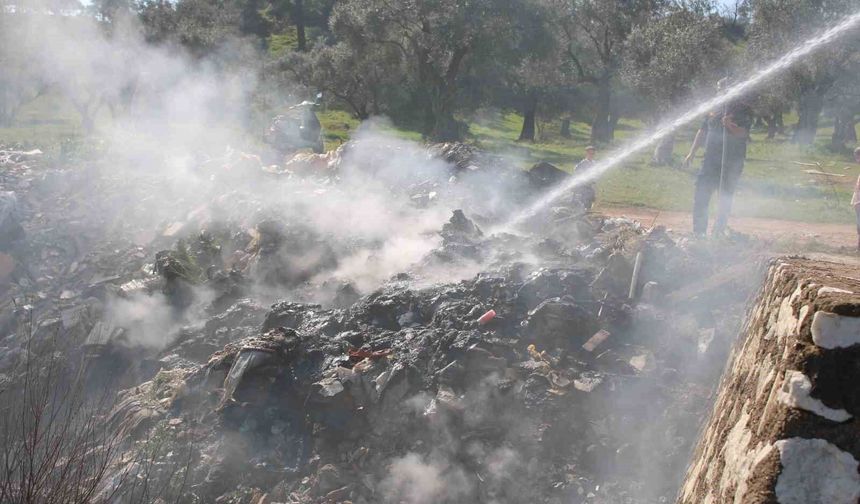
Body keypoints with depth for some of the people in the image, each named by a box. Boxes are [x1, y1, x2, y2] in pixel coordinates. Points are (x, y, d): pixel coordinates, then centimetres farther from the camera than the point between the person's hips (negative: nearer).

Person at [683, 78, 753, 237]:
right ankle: (698, 233, 6)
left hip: (731, 164, -4)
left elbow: (743, 133, -14)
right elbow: (702, 131, 18)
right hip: (710, 161, 4)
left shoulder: (743, 110, -1)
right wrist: (692, 152, 14)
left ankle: (718, 233, 11)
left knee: (725, 199, 2)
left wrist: (730, 126, -33)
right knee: (700, 197, -2)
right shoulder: (714, 109, 13)